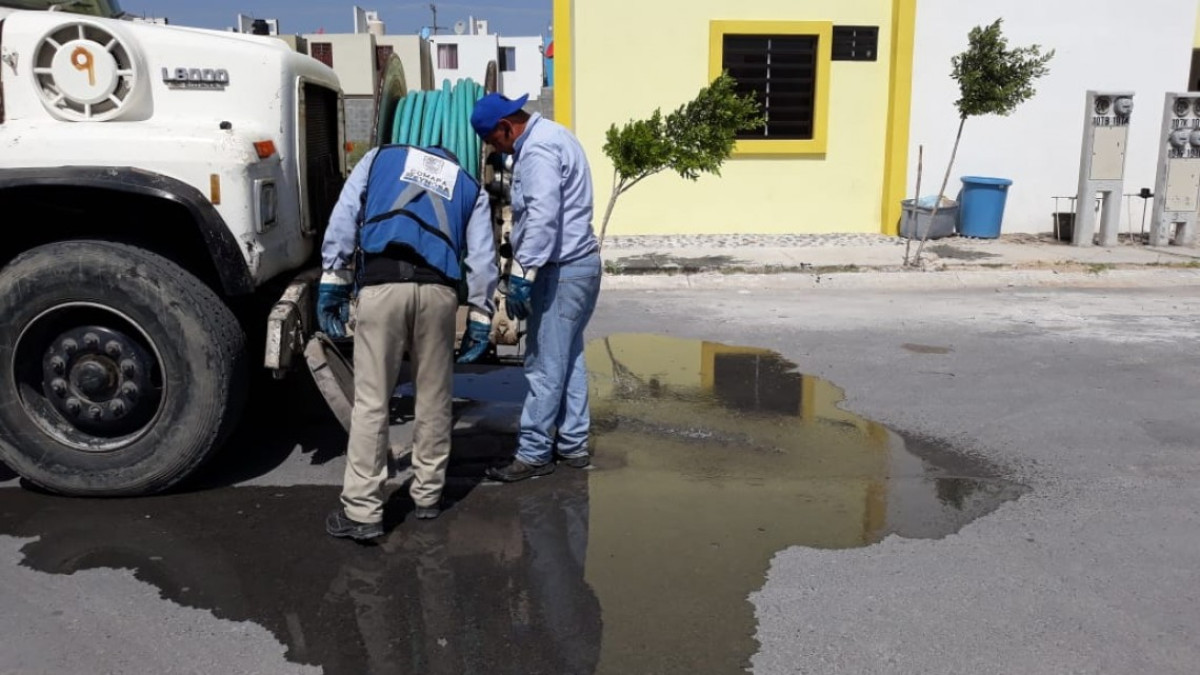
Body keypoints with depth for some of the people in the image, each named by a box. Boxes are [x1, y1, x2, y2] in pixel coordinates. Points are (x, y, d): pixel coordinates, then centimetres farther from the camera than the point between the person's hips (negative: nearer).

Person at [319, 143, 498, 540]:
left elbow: (343, 219, 13)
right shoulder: (471, 188, 28)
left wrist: (332, 282, 10)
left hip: (381, 284, -1)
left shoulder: (380, 158, 27)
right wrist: (480, 318, 17)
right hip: (438, 289, 2)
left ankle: (362, 511, 5)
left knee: (371, 401, 2)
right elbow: (482, 259, 17)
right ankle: (428, 495, 26)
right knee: (434, 398, 15)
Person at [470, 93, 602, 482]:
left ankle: (533, 454, 5)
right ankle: (572, 445, 23)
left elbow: (543, 216, -27)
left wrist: (523, 275, -27)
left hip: (562, 270, -11)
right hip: (579, 263, 11)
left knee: (544, 365, -4)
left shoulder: (536, 150, -16)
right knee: (568, 358, 15)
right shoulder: (550, 134, 17)